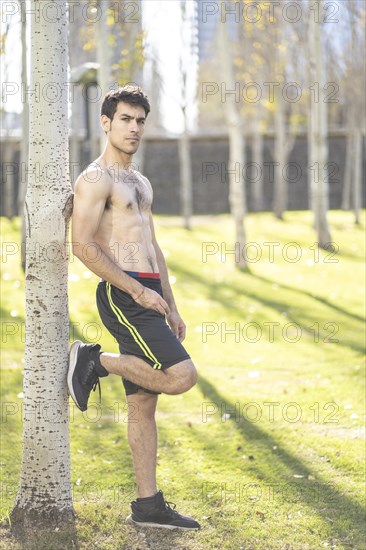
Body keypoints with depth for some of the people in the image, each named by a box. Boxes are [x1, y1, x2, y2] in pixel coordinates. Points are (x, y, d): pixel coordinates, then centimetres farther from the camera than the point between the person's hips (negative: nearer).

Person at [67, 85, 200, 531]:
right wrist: (139, 291, -17)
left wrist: (171, 308, 20)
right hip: (121, 295, -9)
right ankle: (93, 361, -3)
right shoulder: (95, 179, -7)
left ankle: (148, 505, 11)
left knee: (144, 402, 8)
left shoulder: (140, 184, 22)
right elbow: (83, 246, -17)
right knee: (182, 376, -19)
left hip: (146, 298, 9)